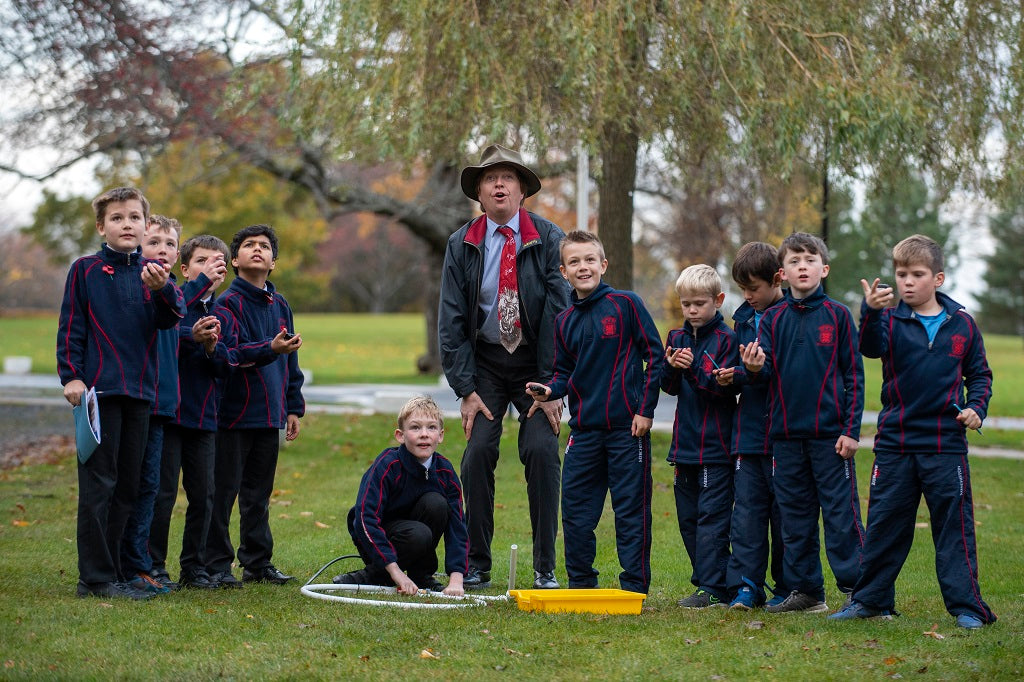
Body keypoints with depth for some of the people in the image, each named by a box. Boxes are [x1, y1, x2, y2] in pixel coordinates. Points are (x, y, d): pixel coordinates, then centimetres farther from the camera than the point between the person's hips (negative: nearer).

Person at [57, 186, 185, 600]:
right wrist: (70, 375, -8)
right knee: (98, 484, -5)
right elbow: (71, 327, 1)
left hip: (139, 392, 5)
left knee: (127, 486, 9)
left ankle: (109, 571, 17)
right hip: (98, 390, -5)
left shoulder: (152, 272, 9)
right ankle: (95, 577, -2)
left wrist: (161, 289, -27)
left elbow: (171, 318, -8)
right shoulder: (85, 270, 0)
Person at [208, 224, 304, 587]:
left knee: (259, 492, 13)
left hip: (269, 414, 6)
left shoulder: (280, 305, 13)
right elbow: (231, 353, -20)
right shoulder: (228, 303, -6)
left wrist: (293, 407, 17)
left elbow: (290, 361, 19)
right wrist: (270, 349, -35)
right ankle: (217, 564, 3)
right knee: (223, 490, -3)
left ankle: (258, 561, 20)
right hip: (235, 414, -6)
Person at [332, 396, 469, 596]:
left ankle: (421, 574, -6)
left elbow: (457, 526, -12)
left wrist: (456, 579, -25)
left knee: (436, 503, -23)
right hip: (374, 536, -5)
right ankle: (374, 575, -8)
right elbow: (366, 519, -30)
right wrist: (395, 572, -34)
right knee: (419, 534, -34)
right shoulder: (386, 465, -24)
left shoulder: (445, 471, -11)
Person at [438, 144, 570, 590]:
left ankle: (545, 568, -1)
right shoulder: (461, 245, -1)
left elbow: (560, 314, -9)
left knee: (542, 450, -12)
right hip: (485, 360, 1)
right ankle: (476, 565, 3)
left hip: (535, 361, -1)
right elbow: (451, 320, 0)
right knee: (478, 452, -8)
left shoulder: (548, 239, -7)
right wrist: (466, 389, -8)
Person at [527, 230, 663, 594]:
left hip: (627, 427, -5)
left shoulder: (626, 304, -4)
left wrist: (646, 409, -7)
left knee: (631, 509, 0)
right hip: (584, 429, 5)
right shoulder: (564, 321, 10)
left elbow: (655, 356, -3)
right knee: (575, 511, 6)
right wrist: (549, 390, -6)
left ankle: (634, 586, 8)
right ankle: (581, 583, 19)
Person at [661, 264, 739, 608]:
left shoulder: (727, 339, -7)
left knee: (711, 516, -8)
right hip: (685, 443, 7)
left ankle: (712, 589, -6)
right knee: (688, 517, 10)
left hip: (716, 444, -7)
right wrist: (671, 367, -13)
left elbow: (727, 388, -13)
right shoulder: (676, 338, 12)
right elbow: (670, 387, 8)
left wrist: (695, 368, -24)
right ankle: (709, 582, 18)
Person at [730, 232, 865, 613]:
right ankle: (805, 590, 18)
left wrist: (851, 430, -5)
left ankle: (856, 587, 3)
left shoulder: (838, 315, 0)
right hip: (786, 432, 4)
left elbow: (854, 376, 0)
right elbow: (765, 373, 1)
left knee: (840, 512, -4)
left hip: (830, 432, -4)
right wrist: (752, 368, -23)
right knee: (795, 514, 9)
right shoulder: (773, 319, 7)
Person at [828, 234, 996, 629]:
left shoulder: (961, 324, 3)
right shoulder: (891, 320, -1)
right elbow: (872, 347, -22)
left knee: (954, 527, 2)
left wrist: (975, 407, -6)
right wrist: (871, 313, -41)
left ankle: (966, 605, 9)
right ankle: (870, 599, 20)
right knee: (884, 525, 9)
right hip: (894, 444, 1)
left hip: (945, 445, -1)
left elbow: (979, 374, 12)